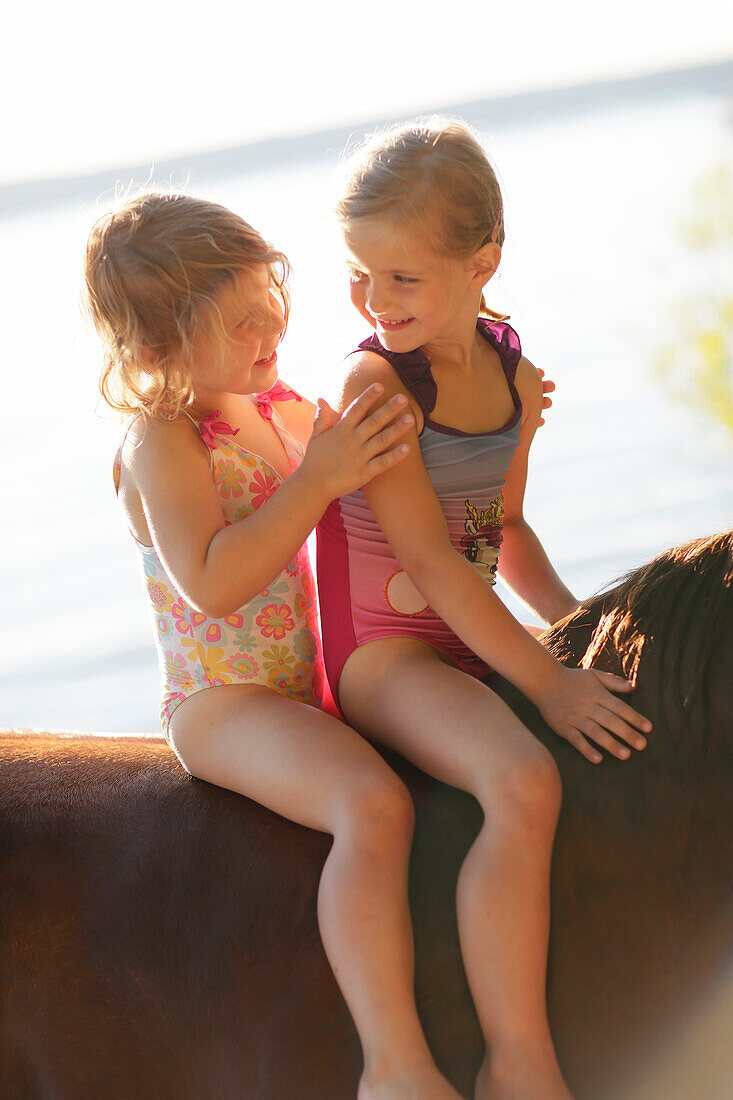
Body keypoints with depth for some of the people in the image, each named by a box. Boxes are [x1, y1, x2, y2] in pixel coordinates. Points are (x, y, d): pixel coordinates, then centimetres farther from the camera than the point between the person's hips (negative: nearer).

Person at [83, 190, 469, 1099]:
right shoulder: (161, 444, -16)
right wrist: (319, 480, -32)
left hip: (310, 683, 10)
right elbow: (212, 585, -30)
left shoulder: (280, 410, 9)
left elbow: (383, 471, 25)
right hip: (221, 701, -9)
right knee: (375, 806, -34)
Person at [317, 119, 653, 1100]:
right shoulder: (375, 383, -16)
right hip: (380, 653, -8)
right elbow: (431, 558, -20)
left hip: (471, 642, 8)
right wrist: (543, 681, -22)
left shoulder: (517, 382, 5)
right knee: (525, 785, -33)